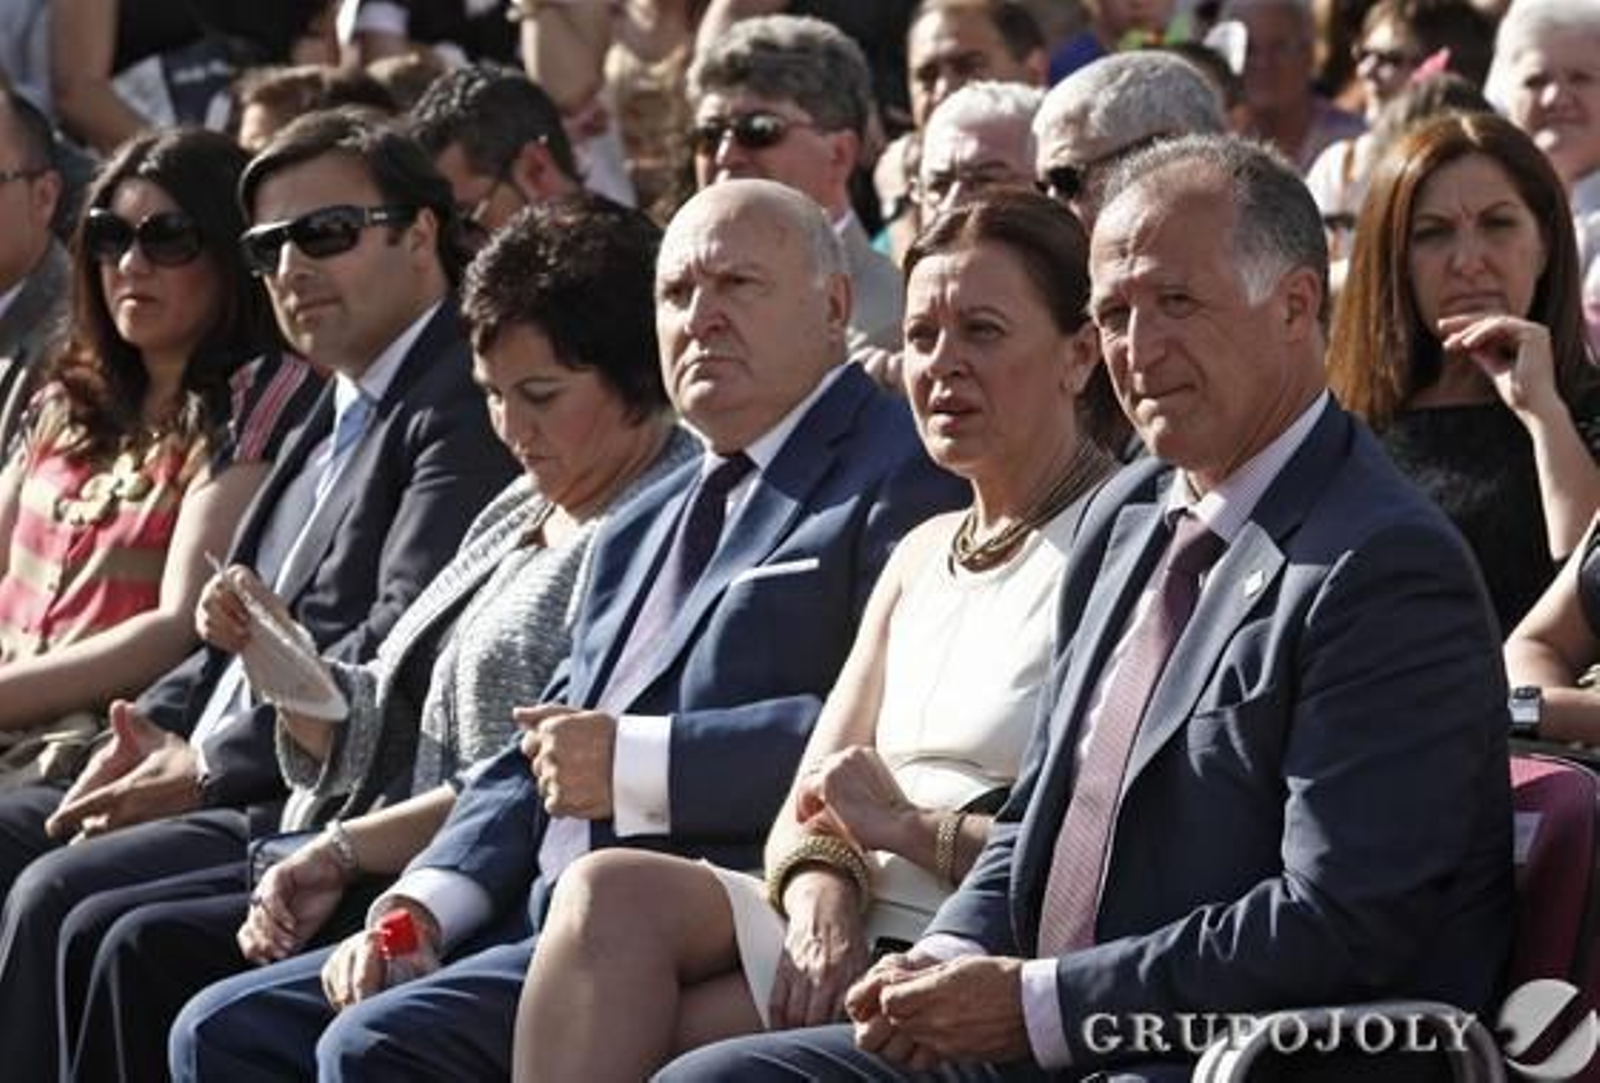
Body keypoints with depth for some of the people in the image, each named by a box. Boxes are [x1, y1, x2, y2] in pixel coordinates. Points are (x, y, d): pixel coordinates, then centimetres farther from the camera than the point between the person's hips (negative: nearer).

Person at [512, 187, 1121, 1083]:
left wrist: (912, 825, -9)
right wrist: (821, 887, -6)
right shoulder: (924, 555, 23)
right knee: (614, 891, -20)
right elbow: (812, 805, 16)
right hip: (855, 934, 7)